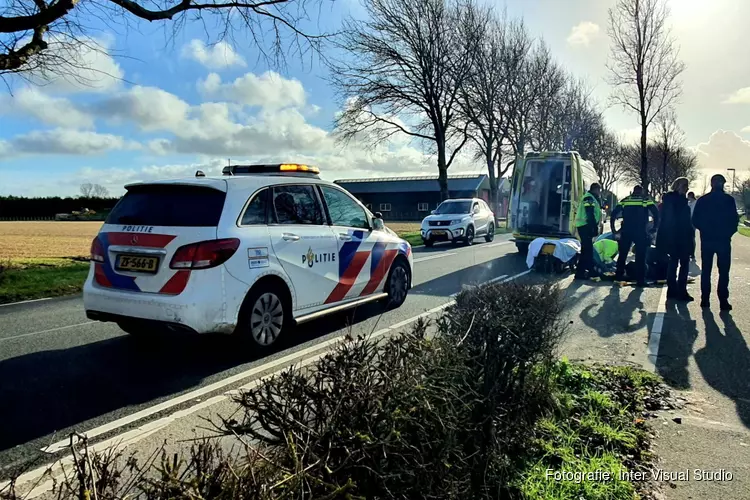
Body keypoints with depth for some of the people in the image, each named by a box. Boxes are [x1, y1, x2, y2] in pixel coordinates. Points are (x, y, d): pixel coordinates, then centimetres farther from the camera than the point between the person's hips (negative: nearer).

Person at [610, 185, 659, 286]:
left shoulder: (624, 200, 12)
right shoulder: (646, 200, 6)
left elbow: (613, 214, 8)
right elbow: (656, 214, -4)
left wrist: (613, 230, 13)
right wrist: (655, 228, 4)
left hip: (626, 232, 2)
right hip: (641, 232, -2)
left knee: (622, 254, 16)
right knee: (640, 256, 3)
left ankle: (619, 275, 21)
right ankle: (640, 280, 2)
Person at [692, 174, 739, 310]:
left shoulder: (702, 200, 0)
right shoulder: (729, 200, -6)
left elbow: (695, 220, 0)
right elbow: (734, 220, -6)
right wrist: (728, 233, 10)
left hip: (706, 240, 2)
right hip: (724, 240, -2)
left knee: (706, 271, 10)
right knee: (723, 272, 3)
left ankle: (705, 299, 9)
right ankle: (723, 301, 0)